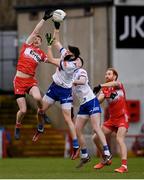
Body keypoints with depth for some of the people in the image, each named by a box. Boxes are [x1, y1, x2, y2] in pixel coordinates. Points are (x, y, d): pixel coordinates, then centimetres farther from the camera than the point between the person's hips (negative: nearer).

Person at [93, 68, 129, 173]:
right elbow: (98, 100, -9)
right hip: (112, 119, 6)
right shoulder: (105, 90, 8)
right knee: (96, 138, 5)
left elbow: (114, 83, -30)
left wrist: (100, 86, -44)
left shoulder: (119, 85, -4)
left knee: (119, 139, -26)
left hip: (122, 118, -6)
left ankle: (124, 165, -34)